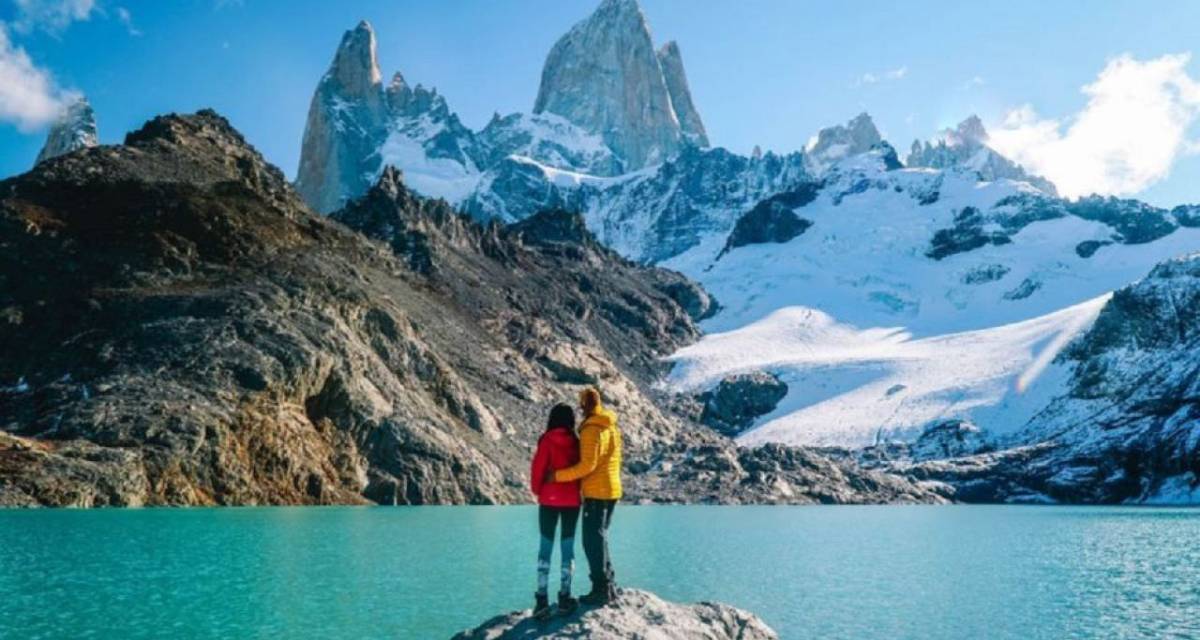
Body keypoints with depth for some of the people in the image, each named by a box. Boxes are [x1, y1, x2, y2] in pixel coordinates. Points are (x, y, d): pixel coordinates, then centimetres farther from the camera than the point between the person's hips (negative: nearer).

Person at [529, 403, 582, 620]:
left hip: (549, 500, -2)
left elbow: (537, 468, -9)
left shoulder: (547, 440, -9)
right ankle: (564, 598, 10)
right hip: (572, 500, 2)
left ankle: (542, 599, -3)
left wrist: (537, 490, 8)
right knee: (568, 547, 9)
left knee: (545, 547, 3)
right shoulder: (577, 442, -2)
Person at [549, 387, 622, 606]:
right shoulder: (611, 427, 12)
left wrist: (558, 476, -17)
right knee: (600, 538, 17)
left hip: (596, 493, -9)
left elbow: (587, 465, -22)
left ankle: (601, 590, 0)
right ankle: (609, 586, 21)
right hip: (611, 490, 9)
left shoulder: (591, 429, -17)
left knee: (593, 541, -2)